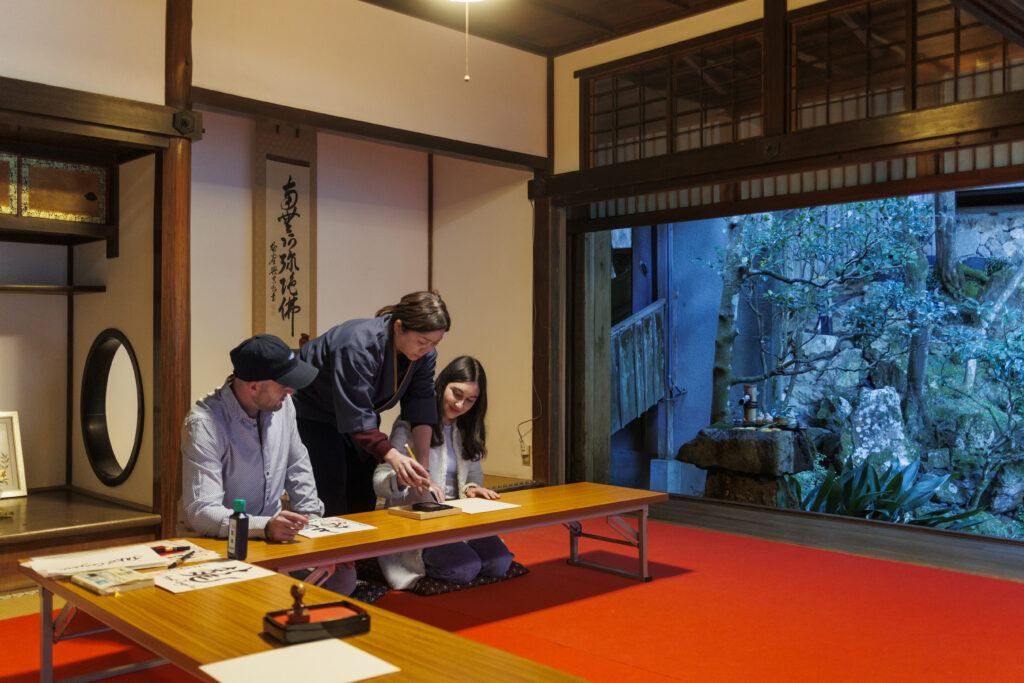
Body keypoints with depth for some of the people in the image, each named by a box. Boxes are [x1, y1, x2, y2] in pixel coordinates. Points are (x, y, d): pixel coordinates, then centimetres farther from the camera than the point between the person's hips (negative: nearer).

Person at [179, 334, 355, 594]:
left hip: (272, 529, 7)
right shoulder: (204, 423, -21)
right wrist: (265, 527, -40)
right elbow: (202, 511, -27)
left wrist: (312, 521, 5)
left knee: (342, 573, -14)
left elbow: (297, 466, 16)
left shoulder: (281, 405, 1)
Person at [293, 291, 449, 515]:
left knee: (364, 501, 5)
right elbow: (356, 417, -39)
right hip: (311, 410, -7)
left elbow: (422, 409, -14)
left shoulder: (424, 353, -16)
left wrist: (423, 469, -19)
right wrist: (393, 456, -49)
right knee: (331, 500, -14)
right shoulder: (359, 347, -38)